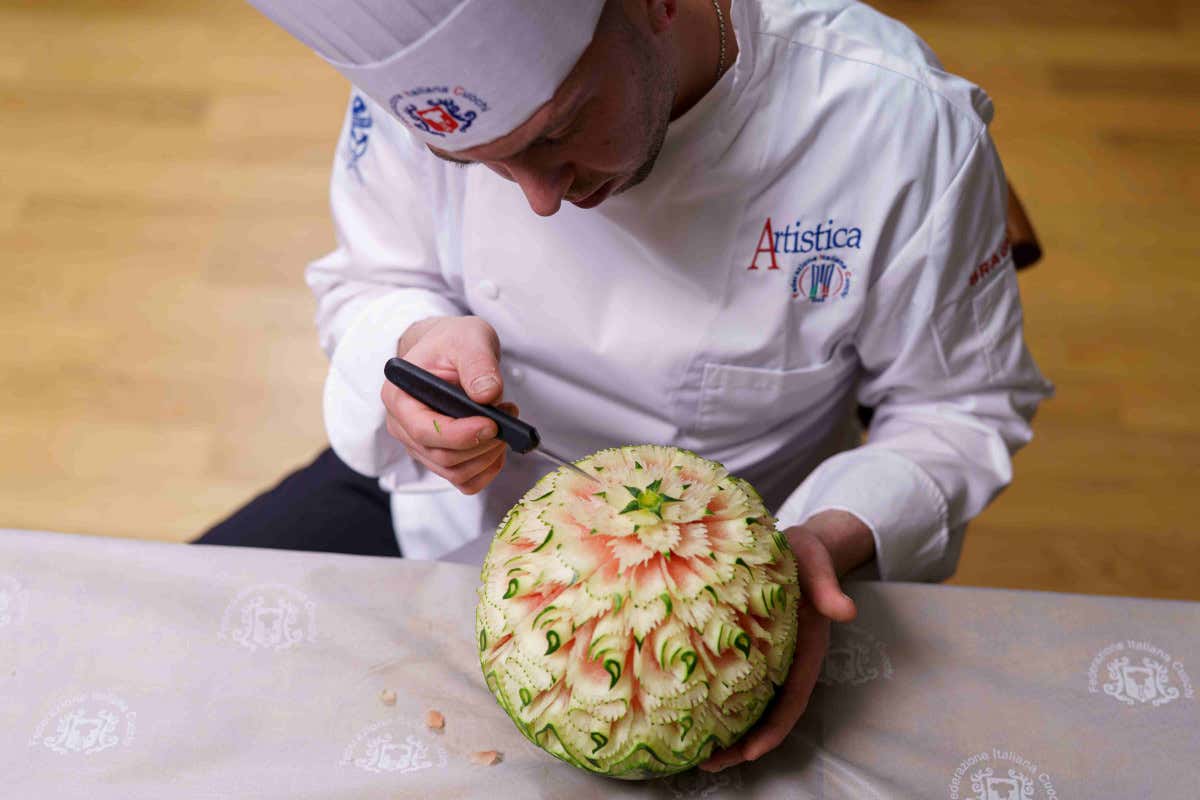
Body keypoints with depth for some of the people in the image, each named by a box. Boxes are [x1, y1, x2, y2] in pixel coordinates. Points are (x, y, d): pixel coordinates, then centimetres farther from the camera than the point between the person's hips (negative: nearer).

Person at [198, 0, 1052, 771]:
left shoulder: (905, 127, -28)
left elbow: (962, 405, -12)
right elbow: (371, 287, -2)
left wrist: (833, 538, -30)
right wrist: (418, 342, -26)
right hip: (451, 500, 3)